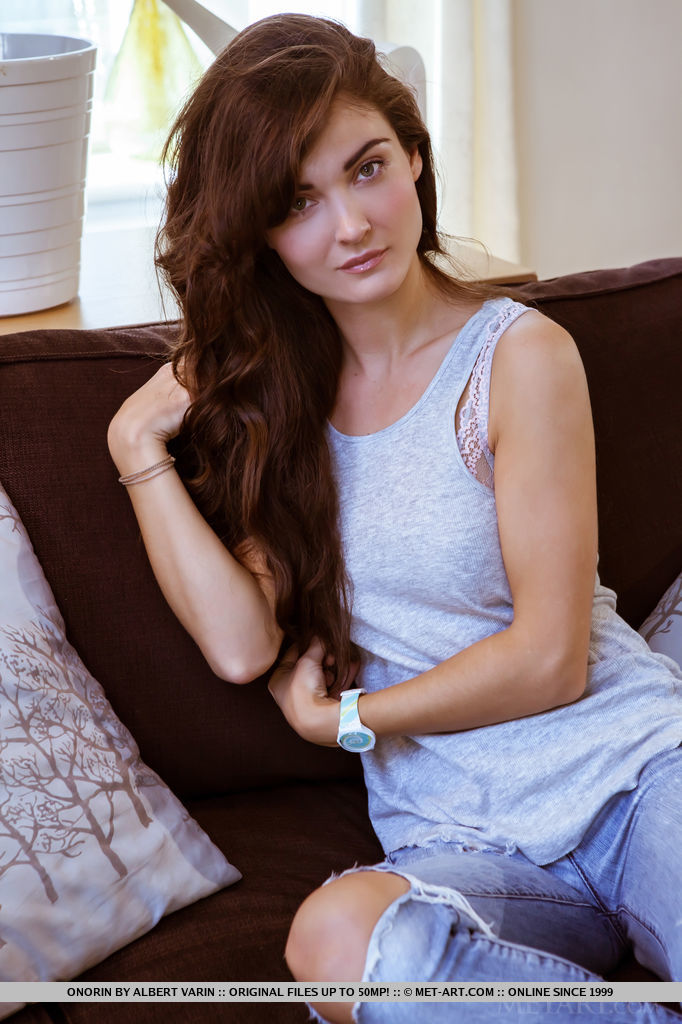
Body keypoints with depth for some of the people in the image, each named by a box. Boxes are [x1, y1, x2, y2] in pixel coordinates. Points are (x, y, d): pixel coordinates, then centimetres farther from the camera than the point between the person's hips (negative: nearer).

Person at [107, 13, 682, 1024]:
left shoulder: (516, 354, -2)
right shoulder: (266, 393, 11)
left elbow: (549, 658, -6)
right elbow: (242, 646, -3)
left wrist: (342, 716, 1)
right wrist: (139, 447, -3)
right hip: (461, 838, 4)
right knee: (336, 939, -32)